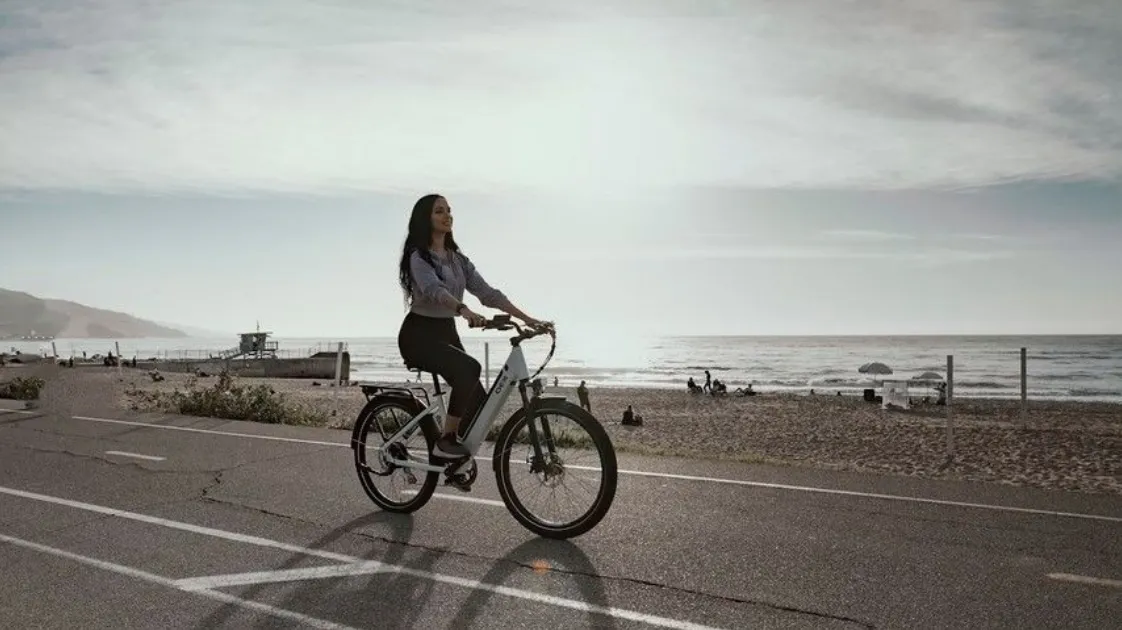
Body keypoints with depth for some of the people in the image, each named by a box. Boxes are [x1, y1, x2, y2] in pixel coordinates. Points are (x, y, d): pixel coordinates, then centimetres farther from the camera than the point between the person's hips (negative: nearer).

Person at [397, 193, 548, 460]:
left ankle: (458, 458, 16)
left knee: (479, 403, -6)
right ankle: (446, 441, -22)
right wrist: (464, 310, -51)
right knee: (469, 368, -33)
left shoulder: (458, 259, 12)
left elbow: (487, 292, 2)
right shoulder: (418, 256, -10)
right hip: (419, 334, -7)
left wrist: (527, 318, -10)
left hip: (446, 333, 7)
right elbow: (434, 289, -31)